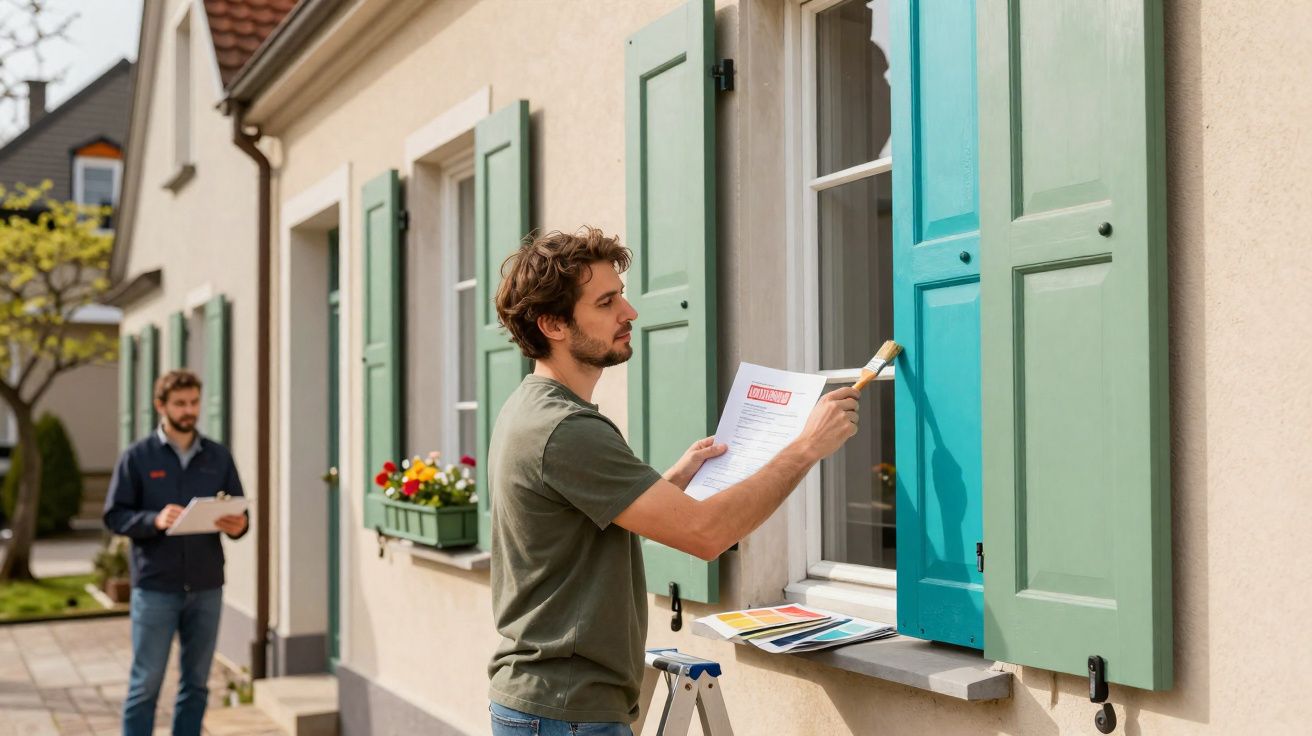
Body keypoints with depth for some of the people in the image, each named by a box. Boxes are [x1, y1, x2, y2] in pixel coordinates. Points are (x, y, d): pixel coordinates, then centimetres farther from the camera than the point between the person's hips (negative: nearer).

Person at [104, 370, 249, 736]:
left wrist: (238, 526, -13)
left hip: (206, 587, 3)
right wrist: (154, 520, -20)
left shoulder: (218, 456, 8)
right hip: (155, 586, -3)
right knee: (146, 683, 1)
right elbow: (115, 516, -2)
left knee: (196, 682, 11)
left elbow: (239, 512, 10)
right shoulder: (137, 457, 0)